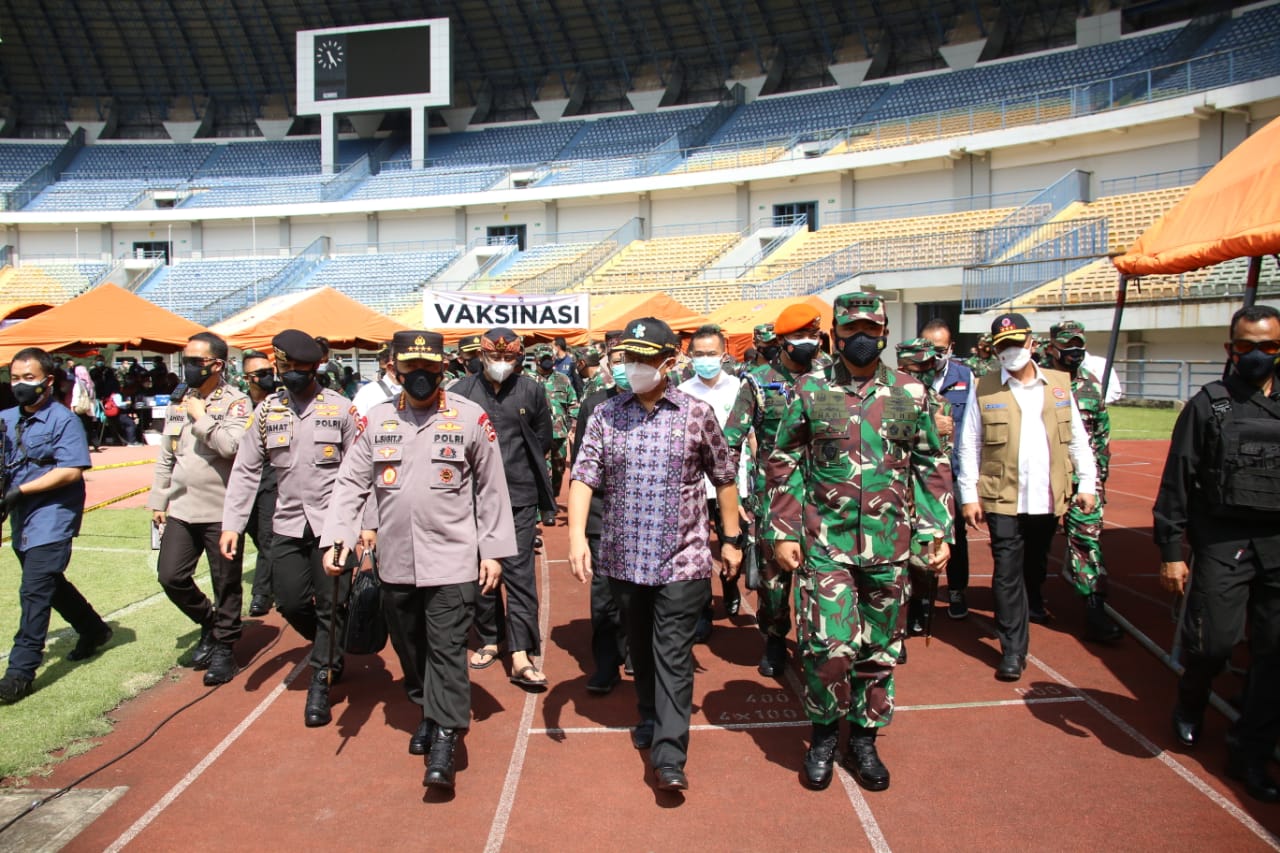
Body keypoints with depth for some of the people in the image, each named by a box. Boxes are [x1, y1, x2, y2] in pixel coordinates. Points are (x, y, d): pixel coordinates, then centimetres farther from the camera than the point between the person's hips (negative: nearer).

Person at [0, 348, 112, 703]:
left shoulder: (64, 420, -11)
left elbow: (71, 471, -18)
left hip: (53, 517, -8)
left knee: (34, 591, -9)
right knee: (50, 584, 19)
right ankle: (94, 630, 38)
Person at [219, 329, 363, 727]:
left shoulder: (341, 409, -4)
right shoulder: (267, 410, 4)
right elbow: (245, 471, 5)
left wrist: (367, 522, -7)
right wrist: (232, 524, -1)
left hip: (332, 522, -3)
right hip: (287, 524, 3)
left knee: (331, 603, 0)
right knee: (290, 602, 7)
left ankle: (321, 682, 14)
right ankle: (332, 649, 35)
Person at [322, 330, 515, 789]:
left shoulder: (470, 418, -4)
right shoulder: (377, 419, 5)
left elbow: (492, 489, -1)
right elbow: (351, 482, 5)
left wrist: (494, 550, -2)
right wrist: (335, 536, -7)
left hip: (451, 560, -4)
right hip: (395, 560, 4)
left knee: (446, 648, -5)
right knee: (408, 645, 16)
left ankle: (445, 742, 2)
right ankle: (428, 712, 37)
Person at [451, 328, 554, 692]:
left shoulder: (531, 390, 2)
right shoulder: (463, 390, 0)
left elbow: (543, 439, 11)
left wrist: (517, 465, 8)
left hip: (519, 496, -1)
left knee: (519, 572, -5)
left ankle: (521, 657, -4)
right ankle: (489, 641, 27)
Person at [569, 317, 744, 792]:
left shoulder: (697, 414, -3)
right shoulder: (606, 415, 1)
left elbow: (724, 477, 6)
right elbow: (584, 476, -6)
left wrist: (732, 538, 7)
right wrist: (577, 534, -20)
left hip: (682, 558, -3)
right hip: (624, 557, 3)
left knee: (673, 653, -3)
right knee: (639, 647, 18)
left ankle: (669, 756, 0)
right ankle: (650, 717, 40)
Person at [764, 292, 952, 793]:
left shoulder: (911, 394, 4)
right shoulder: (809, 391, -1)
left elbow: (932, 467, 11)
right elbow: (783, 464, 3)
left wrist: (937, 532, 5)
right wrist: (783, 532, -2)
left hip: (889, 545, 2)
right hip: (825, 543, -2)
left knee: (879, 649, 11)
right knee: (828, 646, -6)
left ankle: (864, 740, 31)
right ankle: (824, 733, 20)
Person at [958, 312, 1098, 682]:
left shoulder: (1059, 384, 7)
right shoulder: (985, 389, -2)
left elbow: (1077, 438, 11)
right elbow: (969, 447, -2)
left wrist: (1087, 483, 7)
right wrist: (969, 495, -6)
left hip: (1048, 498, 3)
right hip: (1002, 498, -3)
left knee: (1036, 562, 21)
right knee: (1007, 572, -3)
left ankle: (1033, 604, 49)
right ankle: (1013, 649, 4)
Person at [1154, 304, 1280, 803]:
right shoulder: (1208, 405, 2)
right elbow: (1177, 483, 0)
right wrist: (1170, 551, -5)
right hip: (1223, 542, -3)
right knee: (1214, 641, -5)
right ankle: (1191, 703, 28)